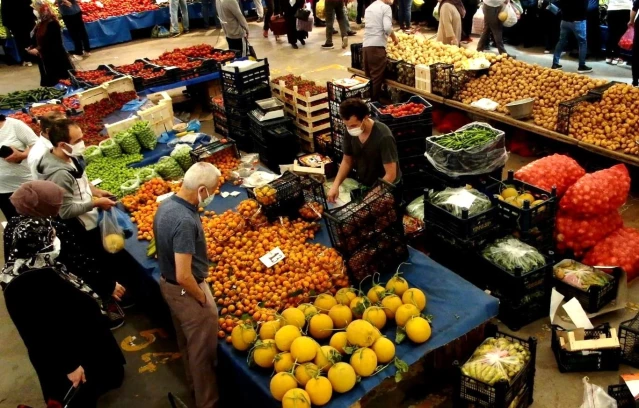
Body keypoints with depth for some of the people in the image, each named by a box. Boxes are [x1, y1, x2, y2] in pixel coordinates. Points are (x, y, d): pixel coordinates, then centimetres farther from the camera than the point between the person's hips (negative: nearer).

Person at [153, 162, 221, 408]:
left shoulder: (166, 204, -5)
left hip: (167, 284, 9)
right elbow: (183, 276, -32)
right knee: (203, 351, 11)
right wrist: (203, 298, -16)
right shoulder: (186, 221, -34)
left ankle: (193, 380, 52)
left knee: (186, 341, 29)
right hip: (186, 291, -9)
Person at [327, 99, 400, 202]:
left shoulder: (384, 137, -30)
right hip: (363, 185, 5)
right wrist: (336, 185, -12)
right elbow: (347, 160, 2)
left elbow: (391, 175, -27)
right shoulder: (351, 132, -13)